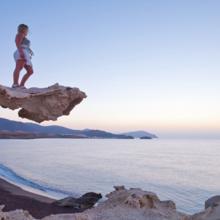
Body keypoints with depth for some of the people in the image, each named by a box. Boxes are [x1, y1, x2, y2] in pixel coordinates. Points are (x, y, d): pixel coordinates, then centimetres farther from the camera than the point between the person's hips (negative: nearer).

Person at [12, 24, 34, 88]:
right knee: (19, 68, -29)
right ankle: (15, 84, -47)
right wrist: (21, 52, -24)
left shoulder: (23, 38, 35)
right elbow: (18, 44, -9)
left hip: (24, 55, 10)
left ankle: (21, 85, -4)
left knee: (30, 71, 4)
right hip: (21, 54, -10)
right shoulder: (20, 34, 8)